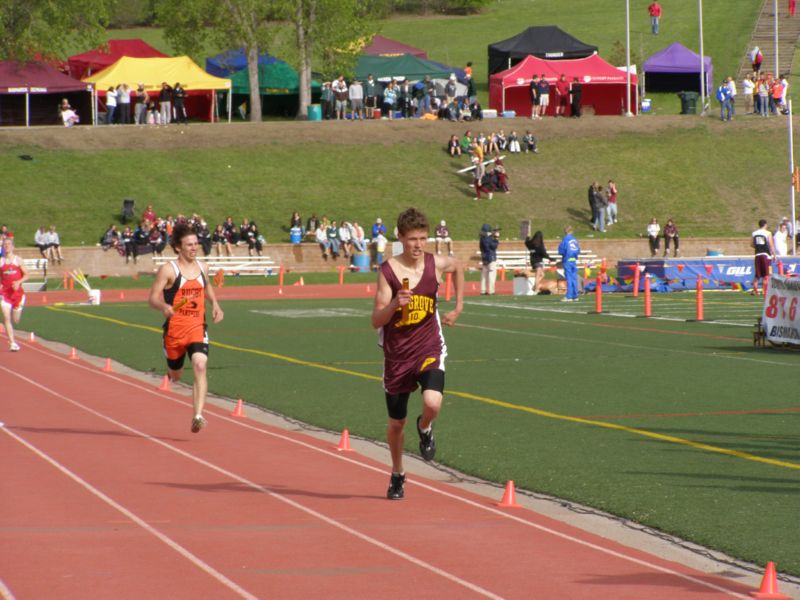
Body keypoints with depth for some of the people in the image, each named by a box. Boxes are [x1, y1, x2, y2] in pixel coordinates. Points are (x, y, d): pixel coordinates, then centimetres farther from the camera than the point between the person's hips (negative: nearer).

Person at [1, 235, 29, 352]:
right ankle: (12, 343, -14)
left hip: (17, 291, 1)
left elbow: (26, 275, 2)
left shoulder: (18, 260, 0)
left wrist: (19, 282, -16)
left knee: (15, 320, 9)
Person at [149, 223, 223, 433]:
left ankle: (198, 416, -26)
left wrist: (215, 305, 12)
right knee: (175, 375, 15)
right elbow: (153, 298, -11)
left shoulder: (201, 267, 7)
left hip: (198, 328, 2)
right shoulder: (168, 270, -9)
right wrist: (164, 307, -32)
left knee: (200, 366, -22)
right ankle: (171, 370, 57)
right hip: (175, 328, -2)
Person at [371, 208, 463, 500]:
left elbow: (458, 267, 21)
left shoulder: (436, 264, -6)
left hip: (429, 350, 0)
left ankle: (425, 429, 11)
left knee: (432, 403, -27)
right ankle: (397, 475, 37)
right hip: (397, 354, 0)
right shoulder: (388, 271, -13)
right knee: (396, 423, 11)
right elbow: (377, 321, -13)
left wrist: (458, 307, 16)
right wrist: (394, 304, -32)